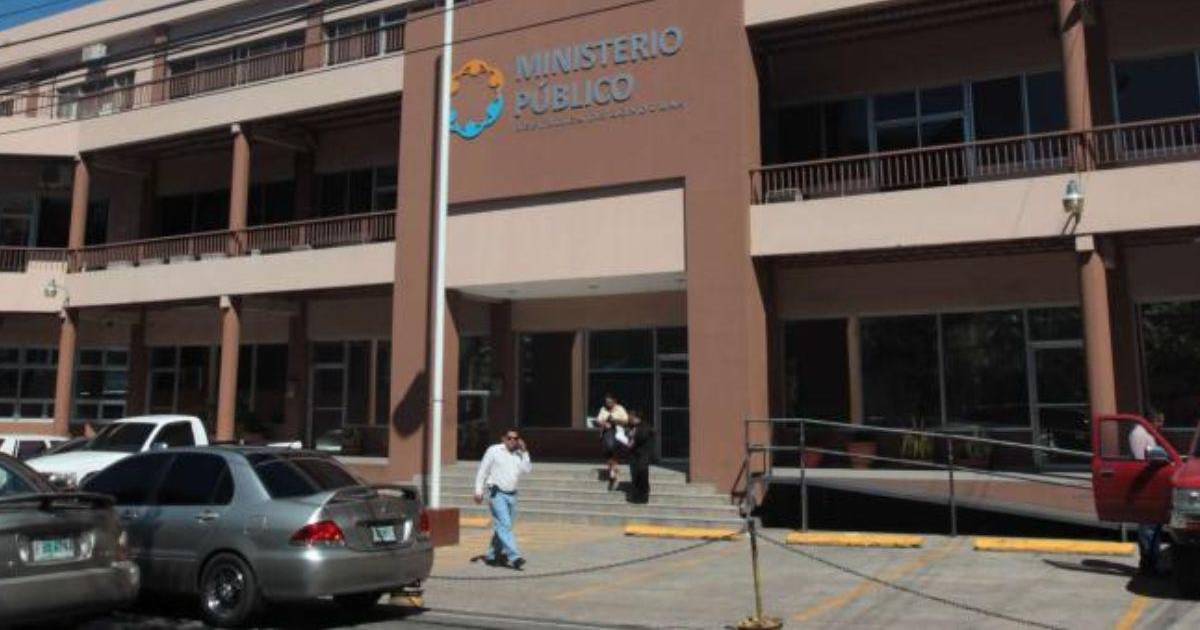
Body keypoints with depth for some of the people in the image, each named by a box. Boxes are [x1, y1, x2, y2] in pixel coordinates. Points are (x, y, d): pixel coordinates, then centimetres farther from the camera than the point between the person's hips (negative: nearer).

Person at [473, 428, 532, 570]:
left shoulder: (520, 455, 11)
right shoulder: (494, 451, 0)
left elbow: (528, 470, -6)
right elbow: (482, 471, 1)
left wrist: (524, 452, -7)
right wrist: (479, 491, -3)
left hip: (511, 495, 5)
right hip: (497, 493, -5)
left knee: (501, 527, 11)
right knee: (505, 525, -15)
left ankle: (492, 556, 24)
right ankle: (514, 557, -21)